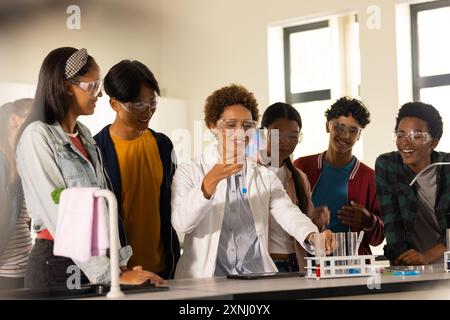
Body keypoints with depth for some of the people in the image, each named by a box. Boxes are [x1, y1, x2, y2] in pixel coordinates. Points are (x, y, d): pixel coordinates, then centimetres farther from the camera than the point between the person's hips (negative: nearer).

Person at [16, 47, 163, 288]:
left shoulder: (84, 135, 12)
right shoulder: (38, 136, -11)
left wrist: (119, 264, -2)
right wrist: (110, 274, -23)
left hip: (92, 264, 7)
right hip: (56, 265, -7)